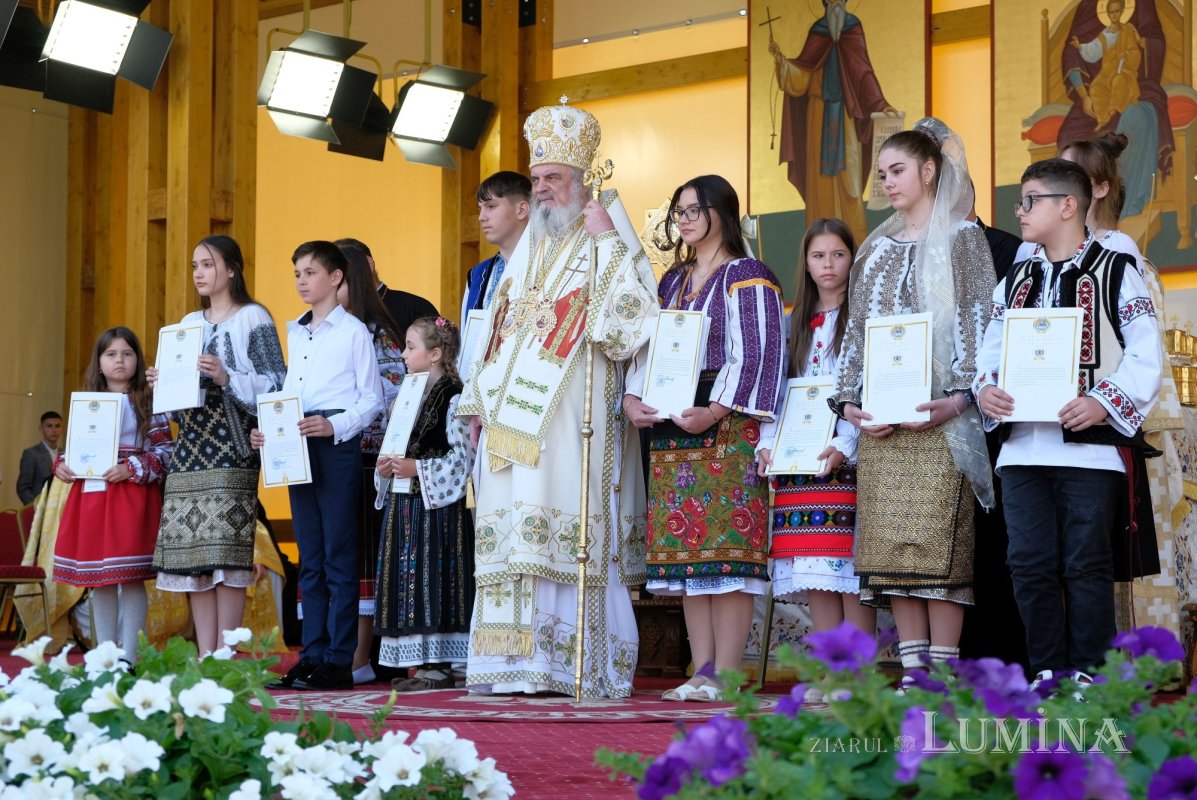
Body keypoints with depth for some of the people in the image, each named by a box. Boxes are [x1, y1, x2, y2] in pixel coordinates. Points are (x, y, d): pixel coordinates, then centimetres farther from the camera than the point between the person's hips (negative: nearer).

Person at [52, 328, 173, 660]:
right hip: (91, 494, 5)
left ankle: (129, 658, -2)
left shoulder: (148, 403, 0)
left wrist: (131, 469, -16)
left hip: (132, 497, -5)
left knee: (131, 577, -7)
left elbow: (166, 451, -4)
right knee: (99, 580, 9)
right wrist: (62, 464, 0)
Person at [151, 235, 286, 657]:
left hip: (230, 447, -6)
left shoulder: (253, 318, 1)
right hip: (190, 444, 6)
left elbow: (275, 384, -7)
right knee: (190, 554, 1)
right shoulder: (190, 323, 20)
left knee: (225, 554, -12)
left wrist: (227, 378, -19)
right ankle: (204, 657, 4)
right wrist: (161, 383, 5)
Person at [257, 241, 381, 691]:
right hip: (296, 447, 7)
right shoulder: (295, 333, 19)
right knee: (309, 559, 7)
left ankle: (339, 662, -5)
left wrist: (334, 426, -19)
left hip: (337, 446, -7)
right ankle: (312, 656, 10)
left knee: (338, 555, -6)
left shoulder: (353, 331, -1)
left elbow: (371, 400, -5)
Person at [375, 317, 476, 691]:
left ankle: (439, 666, -4)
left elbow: (462, 456, -16)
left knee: (433, 579, -8)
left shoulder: (453, 397, -9)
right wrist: (387, 468, 3)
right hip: (405, 505, 9)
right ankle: (422, 662, 13)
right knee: (408, 579, 7)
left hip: (437, 507, -9)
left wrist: (417, 469, -19)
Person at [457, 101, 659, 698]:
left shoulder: (604, 244, 3)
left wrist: (607, 242, -12)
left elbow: (633, 315, -13)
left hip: (571, 418, -7)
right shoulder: (527, 252, 22)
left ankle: (580, 665, -11)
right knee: (512, 534, 1)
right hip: (513, 419, 7)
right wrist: (478, 398, 21)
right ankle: (516, 662, 3)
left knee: (565, 531, -13)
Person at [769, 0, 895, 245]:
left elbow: (865, 71, -4)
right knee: (821, 174, 1)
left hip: (845, 114, -2)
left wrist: (880, 104, -15)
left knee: (848, 176, -4)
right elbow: (802, 73, 0)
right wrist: (781, 59, -16)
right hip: (820, 113, 2)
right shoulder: (817, 32, 4)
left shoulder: (853, 29, 0)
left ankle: (854, 240, -2)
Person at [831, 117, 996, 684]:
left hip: (936, 415, -5)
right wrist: (848, 399, 5)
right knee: (888, 545, -1)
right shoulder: (876, 247, 19)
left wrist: (959, 397, -14)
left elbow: (975, 320, -3)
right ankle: (912, 670, 1)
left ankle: (942, 670, -8)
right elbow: (856, 328, 17)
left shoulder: (960, 237, 5)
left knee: (937, 541, -10)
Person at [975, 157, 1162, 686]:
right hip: (1021, 446, 5)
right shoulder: (1014, 282, 18)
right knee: (1030, 564, 4)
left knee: (1086, 565, -1)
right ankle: (1047, 671, 13)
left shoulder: (1116, 273, 1)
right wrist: (984, 389, -5)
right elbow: (990, 352, 17)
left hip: (1090, 446, -5)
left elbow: (1145, 356, -5)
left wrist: (1104, 403, -19)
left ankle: (1086, 672, 7)